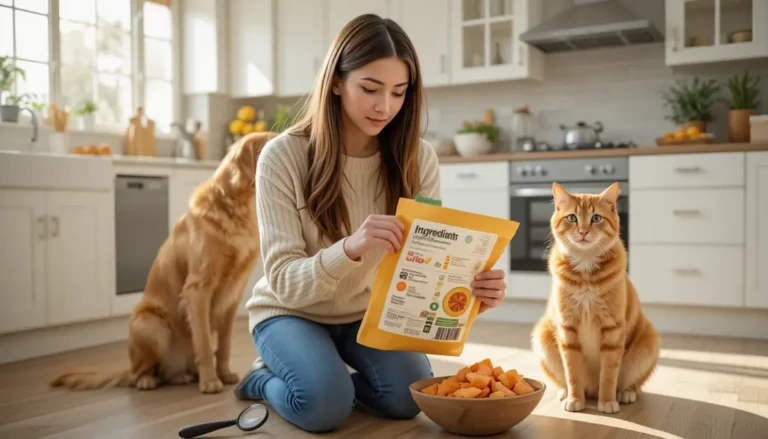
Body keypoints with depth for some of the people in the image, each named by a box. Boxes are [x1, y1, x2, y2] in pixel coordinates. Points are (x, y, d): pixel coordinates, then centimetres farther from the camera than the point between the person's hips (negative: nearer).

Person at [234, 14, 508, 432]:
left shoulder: (417, 157, -12)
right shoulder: (283, 156, -22)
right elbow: (284, 280, -25)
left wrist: (472, 283, -39)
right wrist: (349, 248, -47)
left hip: (368, 310, 3)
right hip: (291, 311, -3)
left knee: (409, 394, -21)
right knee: (324, 405, -28)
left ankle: (328, 377, 11)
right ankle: (264, 378, 7)